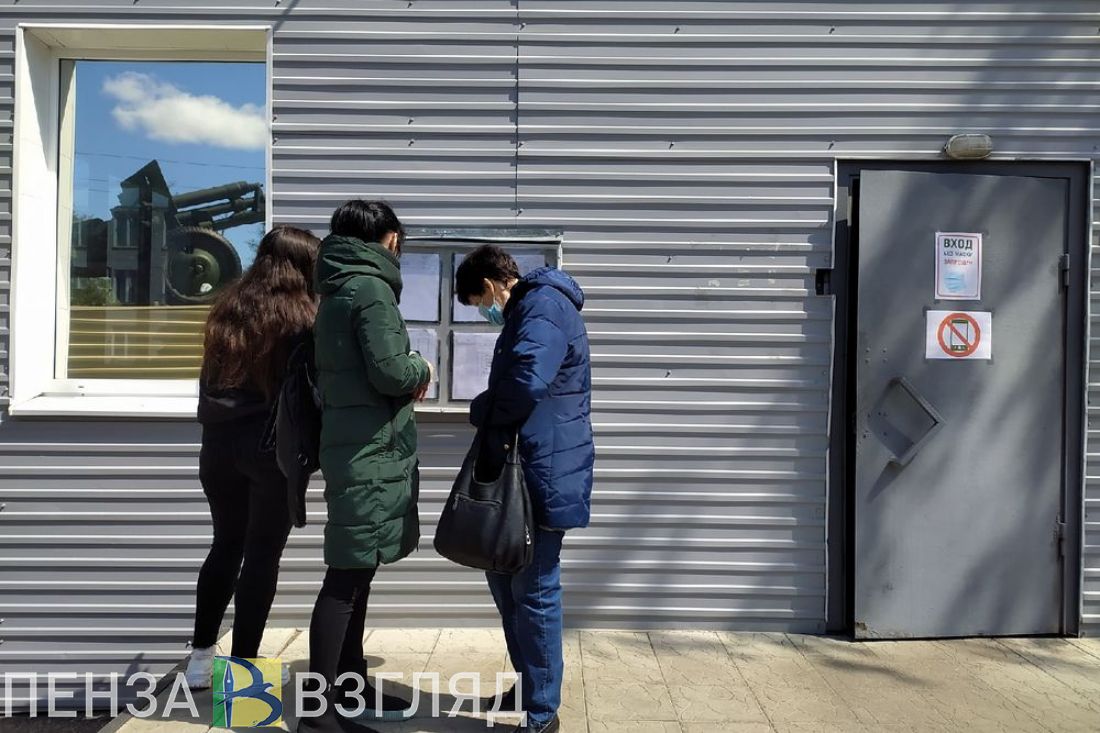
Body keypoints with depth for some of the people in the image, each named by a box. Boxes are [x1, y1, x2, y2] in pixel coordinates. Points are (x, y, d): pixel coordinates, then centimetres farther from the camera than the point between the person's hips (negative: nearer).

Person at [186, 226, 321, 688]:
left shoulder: (227, 309, 7)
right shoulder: (302, 317, -8)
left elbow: (211, 377, 15)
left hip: (219, 443, 5)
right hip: (275, 448, -5)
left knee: (227, 545, 17)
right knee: (263, 554, 4)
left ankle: (201, 655, 20)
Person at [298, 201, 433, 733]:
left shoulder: (338, 291, 16)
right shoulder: (371, 289, -12)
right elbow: (391, 372, -20)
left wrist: (409, 373, 9)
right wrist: (423, 369, -1)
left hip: (351, 448, 9)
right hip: (372, 453, -9)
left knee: (354, 573, 16)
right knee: (347, 577, -5)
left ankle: (350, 687, 28)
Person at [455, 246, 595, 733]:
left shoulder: (543, 306, -15)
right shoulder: (529, 309, 18)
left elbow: (527, 381, -31)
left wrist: (485, 411, -13)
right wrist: (493, 415, 2)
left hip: (546, 474, -10)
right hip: (521, 470, 10)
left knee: (534, 592, 0)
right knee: (504, 577, 19)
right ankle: (528, 682, 35)